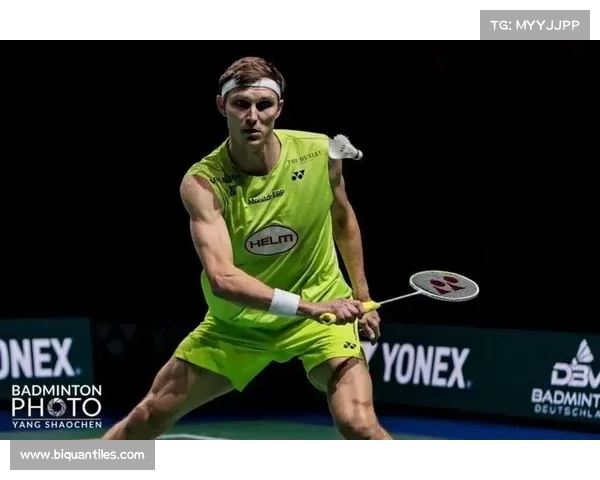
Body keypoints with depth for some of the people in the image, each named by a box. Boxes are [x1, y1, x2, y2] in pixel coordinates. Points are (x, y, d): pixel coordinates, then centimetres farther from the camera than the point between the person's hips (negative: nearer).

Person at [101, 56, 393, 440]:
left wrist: (362, 297, 9)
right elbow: (222, 277, -35)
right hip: (235, 322, 1)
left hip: (323, 309, 0)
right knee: (149, 417, 7)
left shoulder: (320, 152, -16)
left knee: (359, 426, -23)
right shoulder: (202, 182, -22)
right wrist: (307, 306, -45)